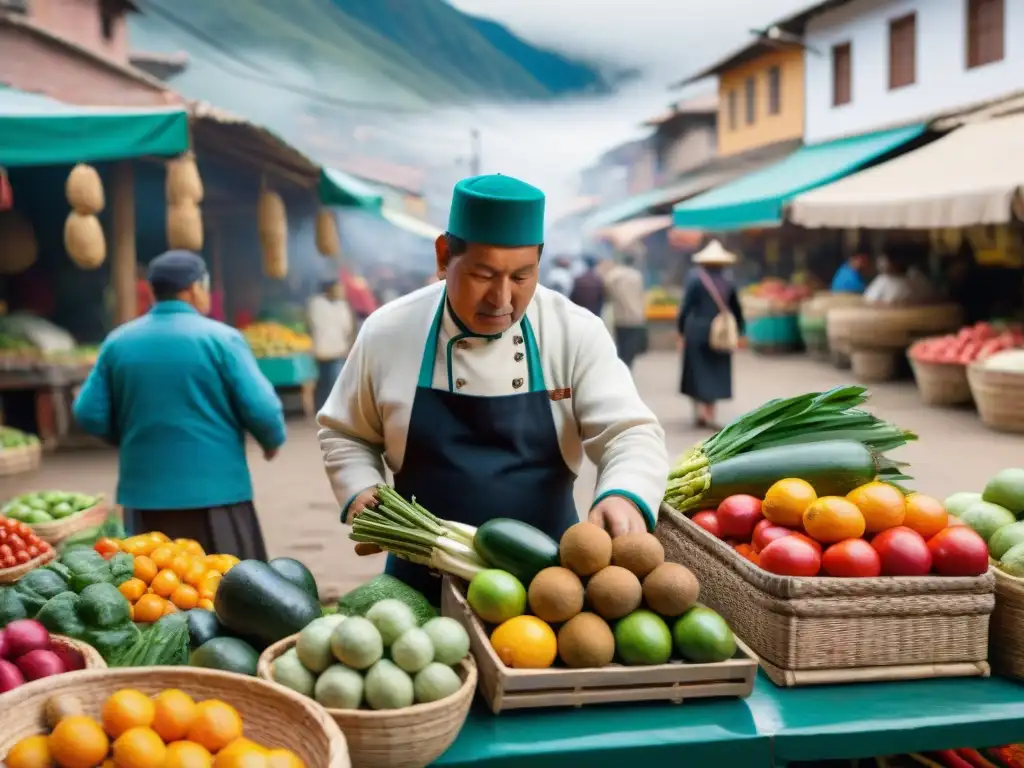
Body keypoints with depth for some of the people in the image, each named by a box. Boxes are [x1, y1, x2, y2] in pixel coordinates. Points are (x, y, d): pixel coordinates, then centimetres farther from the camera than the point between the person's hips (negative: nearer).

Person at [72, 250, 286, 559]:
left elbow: (89, 414, 3)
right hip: (216, 491, -4)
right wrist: (273, 440, 9)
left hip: (144, 493, 4)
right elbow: (261, 409, -13)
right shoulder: (221, 338, -8)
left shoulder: (118, 342, 4)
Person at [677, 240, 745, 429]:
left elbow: (686, 307, -10)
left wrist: (681, 331, -4)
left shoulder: (695, 278, -8)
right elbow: (737, 312, 6)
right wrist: (737, 331, 17)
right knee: (715, 372, 11)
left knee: (698, 371, 6)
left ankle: (701, 407, -8)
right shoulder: (727, 282, 2)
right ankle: (710, 413, 12)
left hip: (697, 332, -3)